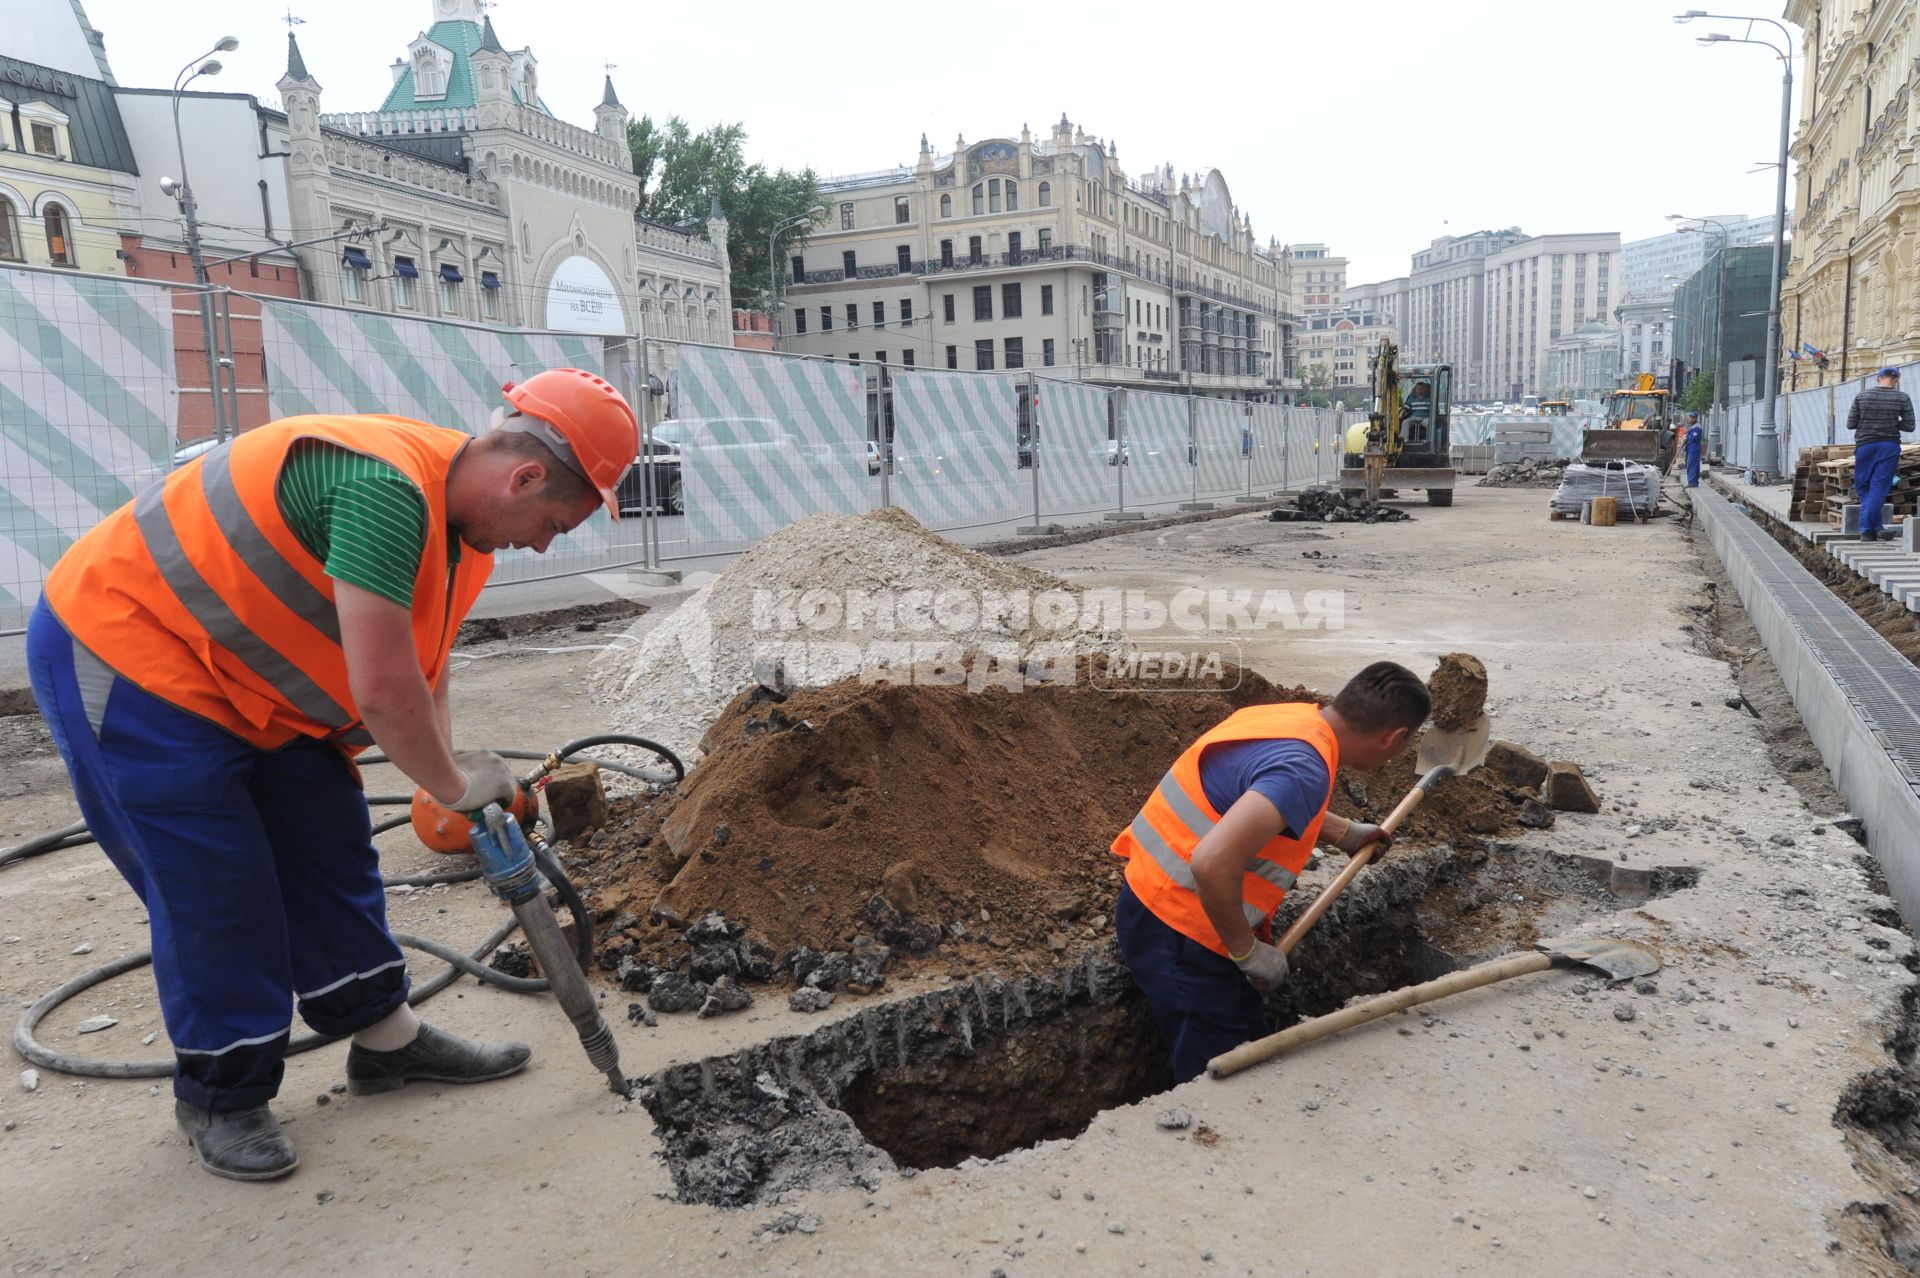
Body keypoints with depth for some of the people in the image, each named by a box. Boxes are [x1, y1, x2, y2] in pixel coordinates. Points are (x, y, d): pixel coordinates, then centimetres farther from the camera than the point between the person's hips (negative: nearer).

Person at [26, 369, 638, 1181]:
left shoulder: (463, 517, -1)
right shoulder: (386, 486, -34)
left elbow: (421, 669, 6)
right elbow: (384, 693, -35)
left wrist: (450, 776, -7)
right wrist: (454, 785, -19)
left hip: (249, 685, 9)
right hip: (119, 656, -9)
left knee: (329, 853, 11)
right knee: (219, 892, -5)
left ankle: (388, 1039, 24)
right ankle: (220, 1098, 15)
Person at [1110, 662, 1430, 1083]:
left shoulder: (1293, 715, 2)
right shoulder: (1304, 769, -27)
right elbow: (1213, 864, -38)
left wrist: (1344, 832, 33)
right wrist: (1249, 952, -21)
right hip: (1176, 931, -9)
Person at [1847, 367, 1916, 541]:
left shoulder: (1862, 396, 0)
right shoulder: (1902, 398, -2)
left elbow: (1850, 424, 2)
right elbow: (1909, 426, -1)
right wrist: (1892, 423, 16)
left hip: (1865, 445, 1)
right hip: (1890, 446, 0)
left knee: (1864, 487, 9)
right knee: (1879, 488, -1)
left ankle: (1876, 527, 5)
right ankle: (1866, 529, -10)